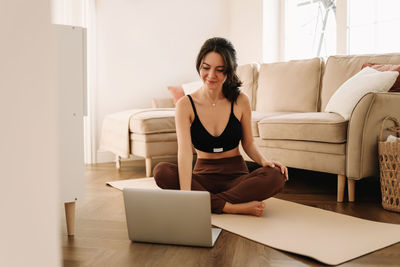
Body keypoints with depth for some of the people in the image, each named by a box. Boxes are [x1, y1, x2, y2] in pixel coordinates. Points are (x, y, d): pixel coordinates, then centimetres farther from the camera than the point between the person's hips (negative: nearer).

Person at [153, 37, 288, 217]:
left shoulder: (240, 101, -4)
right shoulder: (186, 105, -9)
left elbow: (248, 143, 7)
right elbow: (185, 152, -21)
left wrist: (264, 161, -15)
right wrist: (185, 194, -35)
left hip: (236, 176, 1)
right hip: (203, 176, 0)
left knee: (276, 176, -30)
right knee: (162, 171, -29)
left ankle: (210, 202, -24)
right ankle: (230, 207, -29)